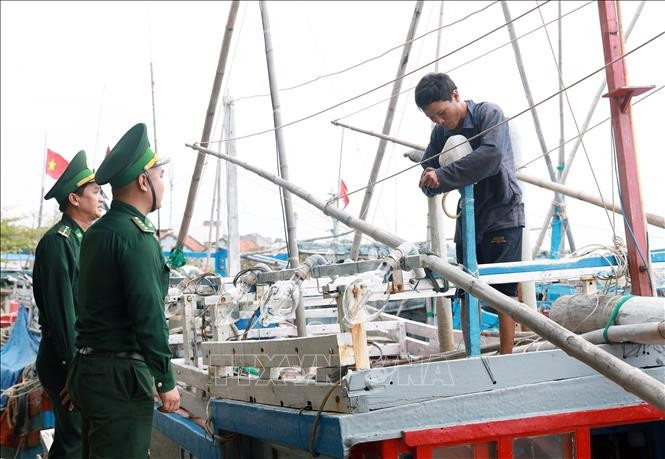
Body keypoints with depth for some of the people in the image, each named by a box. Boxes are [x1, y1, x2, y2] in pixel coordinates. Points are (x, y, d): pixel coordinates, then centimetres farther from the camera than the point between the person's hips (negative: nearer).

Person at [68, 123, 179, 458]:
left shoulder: (96, 232, 13)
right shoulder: (136, 236, -15)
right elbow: (148, 313, -19)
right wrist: (166, 380, -14)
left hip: (89, 368, 9)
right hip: (121, 375, -9)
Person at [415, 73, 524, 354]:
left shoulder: (489, 114, -12)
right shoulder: (441, 131, 5)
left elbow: (490, 155, -31)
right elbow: (428, 178, 4)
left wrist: (442, 177, -30)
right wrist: (429, 180, -21)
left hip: (501, 214, -6)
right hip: (468, 217, 6)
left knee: (503, 293, -5)